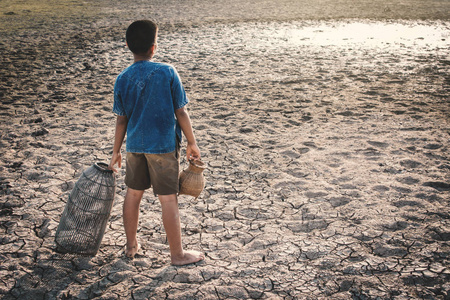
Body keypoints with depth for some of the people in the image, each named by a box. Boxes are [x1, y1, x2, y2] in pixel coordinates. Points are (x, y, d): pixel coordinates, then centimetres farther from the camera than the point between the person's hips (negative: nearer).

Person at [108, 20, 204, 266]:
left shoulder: (122, 80, -2)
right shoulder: (167, 73, -12)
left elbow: (122, 119, 3)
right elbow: (180, 112, -9)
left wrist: (116, 151, 14)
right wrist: (192, 143, 1)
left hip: (135, 145, 4)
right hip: (164, 146, -4)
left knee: (133, 193, 18)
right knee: (168, 200, 3)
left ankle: (131, 245, 31)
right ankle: (177, 254, 15)